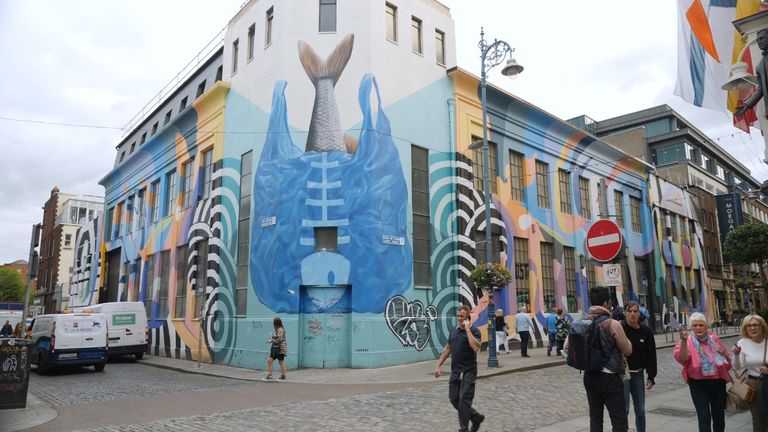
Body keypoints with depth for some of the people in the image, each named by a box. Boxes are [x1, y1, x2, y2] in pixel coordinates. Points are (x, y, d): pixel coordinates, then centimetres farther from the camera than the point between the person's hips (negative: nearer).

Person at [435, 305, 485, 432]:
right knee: (454, 400, 9)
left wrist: (467, 328, -25)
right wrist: (438, 366, 12)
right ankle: (476, 417, 29)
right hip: (455, 372, 7)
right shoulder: (454, 330, 10)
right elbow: (447, 349, 16)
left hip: (468, 372, -7)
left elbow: (476, 348, -29)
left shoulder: (474, 331, -10)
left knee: (464, 401, -4)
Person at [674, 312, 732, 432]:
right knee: (704, 417, -6)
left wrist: (723, 352, -5)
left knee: (719, 415, 18)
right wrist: (684, 341, -41)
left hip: (718, 382, 4)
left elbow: (728, 360, 18)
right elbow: (682, 358, -28)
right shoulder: (687, 342, -9)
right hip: (699, 384, -4)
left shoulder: (714, 339, 5)